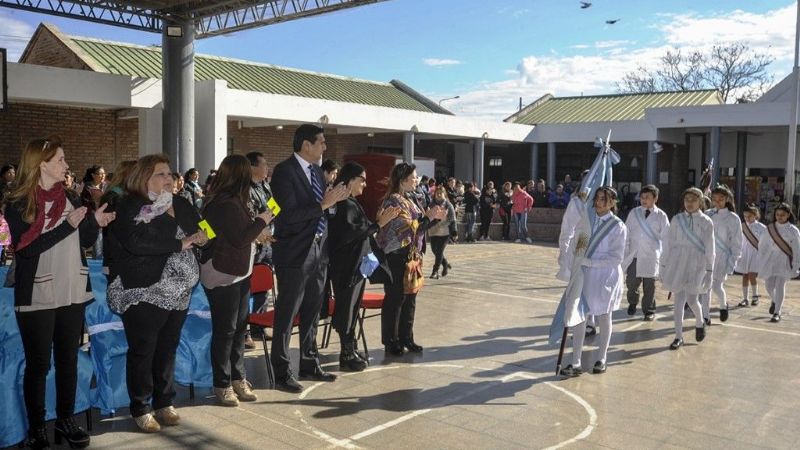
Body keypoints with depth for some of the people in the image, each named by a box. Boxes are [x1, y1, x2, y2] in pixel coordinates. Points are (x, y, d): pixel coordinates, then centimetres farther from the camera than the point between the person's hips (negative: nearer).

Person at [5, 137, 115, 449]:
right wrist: (68, 225, -21)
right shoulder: (17, 204, -8)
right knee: (38, 364, 5)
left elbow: (84, 242, 11)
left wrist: (95, 223, -8)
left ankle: (66, 420, 26)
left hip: (73, 293, 5)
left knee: (68, 359, 12)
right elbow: (26, 247, -18)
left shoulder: (70, 197, 6)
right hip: (37, 296, -4)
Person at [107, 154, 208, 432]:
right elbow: (136, 242, -26)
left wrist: (203, 235, -4)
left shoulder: (180, 204, 10)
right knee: (143, 351, 3)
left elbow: (201, 229, 22)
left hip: (178, 290, 6)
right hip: (144, 291, -6)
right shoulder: (130, 207, -10)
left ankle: (164, 403, 28)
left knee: (168, 348, 14)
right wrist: (180, 244, -21)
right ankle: (140, 409, 18)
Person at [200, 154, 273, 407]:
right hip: (223, 275, -10)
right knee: (225, 330, 0)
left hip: (238, 273, 10)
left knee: (239, 327, 13)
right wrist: (262, 220, -13)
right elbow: (239, 239, -21)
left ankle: (237, 378, 23)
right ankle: (222, 384, 11)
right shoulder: (226, 204, -21)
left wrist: (257, 230, 8)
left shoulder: (230, 201, 11)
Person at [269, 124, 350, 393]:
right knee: (287, 314, 1)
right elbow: (289, 214, -21)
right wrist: (323, 204, -22)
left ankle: (309, 365, 29)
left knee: (312, 312, 16)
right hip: (295, 253, -8)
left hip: (318, 250, 8)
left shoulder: (317, 172, 12)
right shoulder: (284, 171, -13)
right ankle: (281, 373, 11)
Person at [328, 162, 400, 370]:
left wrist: (377, 222, 7)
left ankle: (351, 350, 24)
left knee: (352, 308, 15)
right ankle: (347, 355, 6)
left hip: (357, 265, 10)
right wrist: (377, 224, -22)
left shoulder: (352, 203, 14)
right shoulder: (344, 204, -16)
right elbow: (350, 233, -25)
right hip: (347, 267, -10)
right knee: (347, 309, -2)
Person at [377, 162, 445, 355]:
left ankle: (406, 337, 24)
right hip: (396, 257, -8)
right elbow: (408, 229, -21)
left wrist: (435, 217, 4)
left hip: (411, 256, 8)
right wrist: (429, 217, -18)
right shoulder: (394, 201, -15)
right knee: (395, 298, 1)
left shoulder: (410, 199, 11)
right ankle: (390, 341, 11)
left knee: (410, 298, 13)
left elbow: (420, 226, 17)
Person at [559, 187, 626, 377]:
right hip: (586, 275, 4)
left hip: (606, 277, -4)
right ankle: (575, 364, 7)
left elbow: (617, 257, -13)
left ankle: (601, 360, 29)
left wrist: (590, 262, -18)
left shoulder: (618, 226, -9)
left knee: (603, 318, 12)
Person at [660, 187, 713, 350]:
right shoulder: (676, 219, 5)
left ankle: (700, 323, 25)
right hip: (676, 262, 2)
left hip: (696, 263, -2)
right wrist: (663, 265, 7)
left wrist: (709, 270, -3)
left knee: (691, 299, -8)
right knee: (678, 300, 2)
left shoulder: (706, 222, 0)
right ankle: (678, 337, 11)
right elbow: (668, 243, 8)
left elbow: (709, 248, 0)